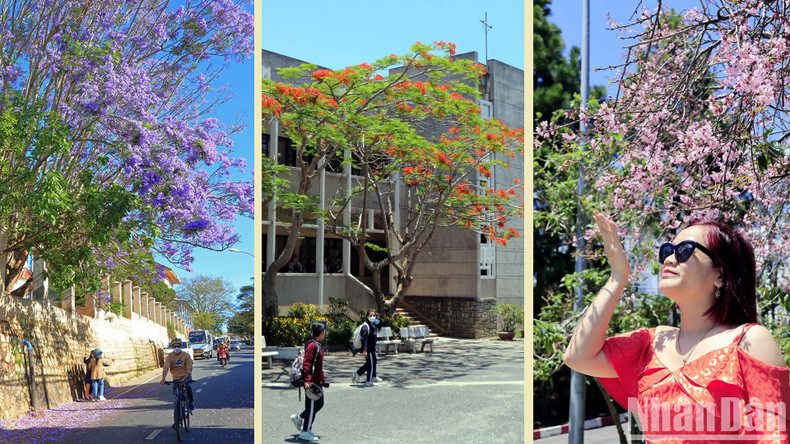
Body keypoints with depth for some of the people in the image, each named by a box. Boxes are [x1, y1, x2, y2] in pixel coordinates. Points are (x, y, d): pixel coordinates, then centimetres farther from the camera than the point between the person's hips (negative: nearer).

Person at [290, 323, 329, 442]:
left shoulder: (317, 345, 16)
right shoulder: (312, 345, -16)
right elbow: (306, 364, -23)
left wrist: (323, 379, 24)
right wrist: (307, 381, -29)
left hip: (317, 382, 10)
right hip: (312, 382, -10)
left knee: (319, 403, 15)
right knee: (312, 406, -2)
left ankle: (298, 418, 28)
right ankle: (305, 432, 8)